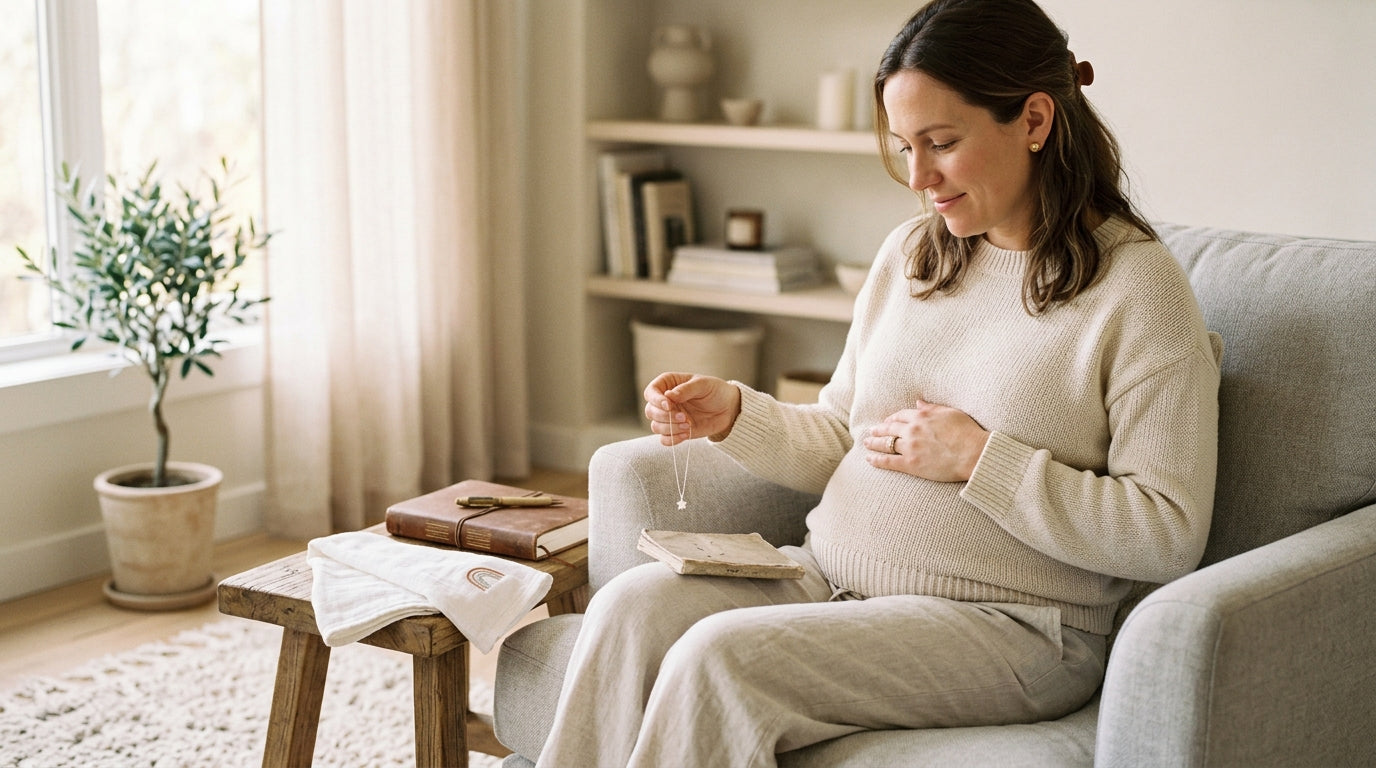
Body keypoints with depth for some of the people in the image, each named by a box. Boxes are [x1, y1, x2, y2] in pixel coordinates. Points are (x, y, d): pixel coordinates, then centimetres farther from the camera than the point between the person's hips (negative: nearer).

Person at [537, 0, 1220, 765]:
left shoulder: (1139, 287, -9)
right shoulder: (910, 253, 12)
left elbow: (1170, 535, -13)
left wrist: (979, 460, -16)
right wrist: (733, 413, 0)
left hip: (1006, 626, -6)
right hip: (830, 578, 7)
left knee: (717, 657, -27)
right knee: (631, 606, -20)